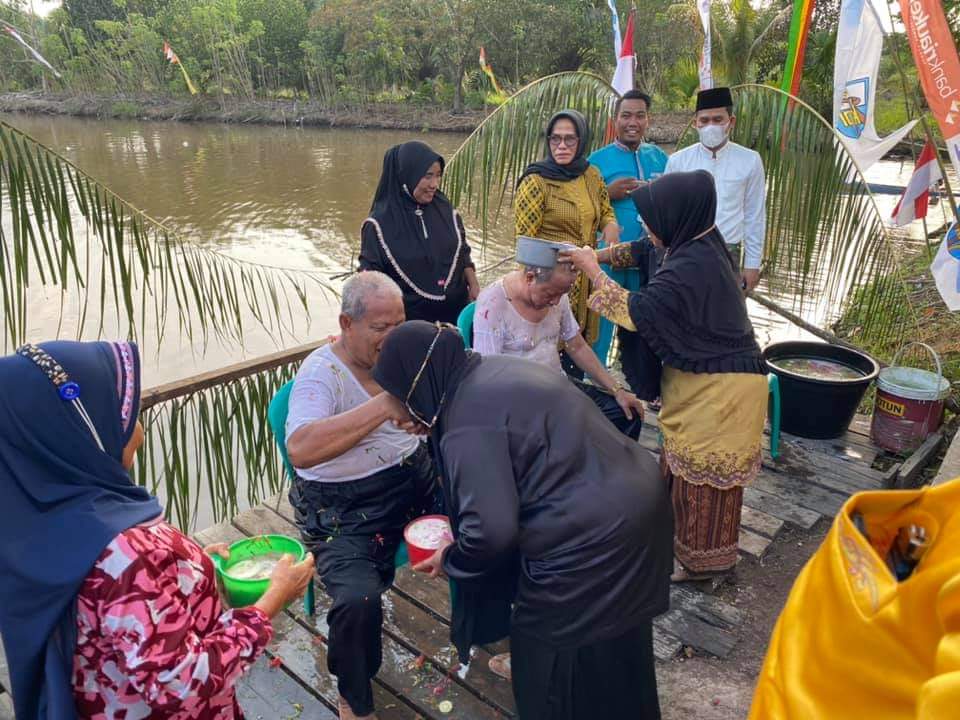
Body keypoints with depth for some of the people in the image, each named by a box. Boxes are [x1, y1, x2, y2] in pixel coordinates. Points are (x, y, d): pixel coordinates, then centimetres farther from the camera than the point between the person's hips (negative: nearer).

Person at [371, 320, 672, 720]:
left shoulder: (470, 421, -18)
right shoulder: (493, 371, 11)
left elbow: (492, 529, -20)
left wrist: (450, 560, -1)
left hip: (591, 536, -10)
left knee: (551, 659, 14)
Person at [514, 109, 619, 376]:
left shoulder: (592, 175, 5)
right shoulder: (536, 181, -12)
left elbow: (605, 210, 21)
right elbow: (525, 240, -10)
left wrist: (610, 225, -2)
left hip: (585, 277, 6)